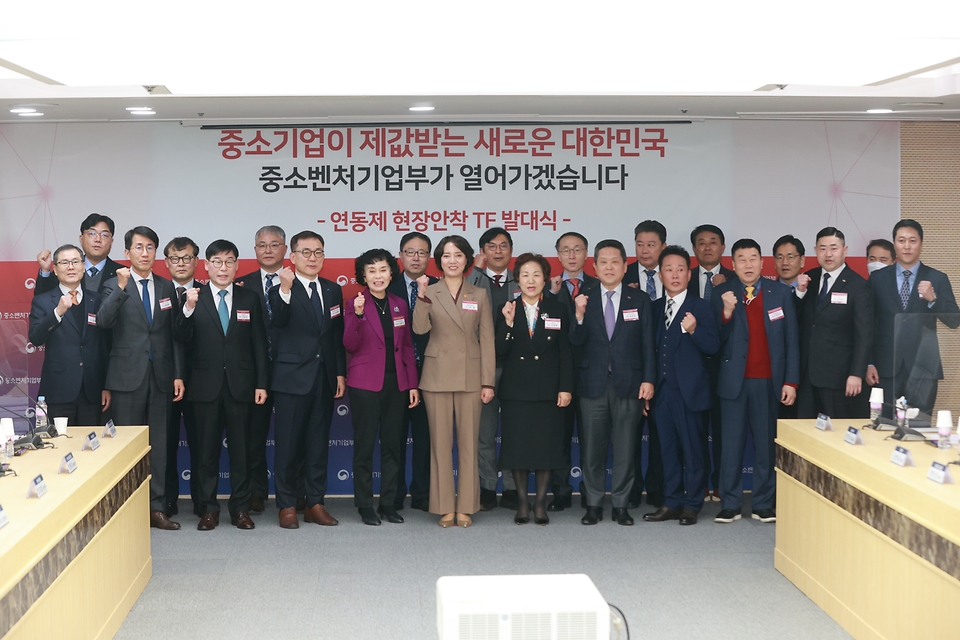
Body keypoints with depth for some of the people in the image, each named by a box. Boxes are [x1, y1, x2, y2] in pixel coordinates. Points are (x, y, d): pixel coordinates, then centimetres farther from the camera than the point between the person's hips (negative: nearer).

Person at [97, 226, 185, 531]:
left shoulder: (166, 286, 10)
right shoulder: (114, 285, 1)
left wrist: (178, 374, 4)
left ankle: (156, 507, 12)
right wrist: (121, 287, -27)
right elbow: (103, 321, -17)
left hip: (161, 376, 3)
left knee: (158, 443, 6)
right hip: (128, 376, -3)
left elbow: (174, 333, 10)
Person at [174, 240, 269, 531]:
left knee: (240, 448, 5)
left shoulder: (250, 299, 6)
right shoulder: (193, 298, 2)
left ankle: (240, 507, 14)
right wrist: (188, 308, -25)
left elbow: (259, 344, 6)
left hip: (240, 385, 1)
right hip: (206, 384, -1)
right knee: (207, 449, 5)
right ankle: (208, 508, 14)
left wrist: (261, 383, 0)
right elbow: (180, 337, -8)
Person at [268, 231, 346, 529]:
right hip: (292, 379, -4)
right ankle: (287, 505, 10)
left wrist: (340, 373, 7)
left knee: (318, 445, 10)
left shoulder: (333, 291, 11)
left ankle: (315, 504, 17)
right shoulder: (281, 291, -5)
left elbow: (338, 335, 13)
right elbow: (278, 321, -26)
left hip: (325, 379, 5)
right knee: (287, 445, 1)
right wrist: (286, 289, -41)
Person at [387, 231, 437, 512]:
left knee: (424, 436, 6)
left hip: (428, 371, 1)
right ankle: (394, 496, 15)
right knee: (395, 436, 6)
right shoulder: (388, 287, 3)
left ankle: (422, 495, 15)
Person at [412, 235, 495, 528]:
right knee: (440, 443, 2)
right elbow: (419, 328, -12)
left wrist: (488, 382, -1)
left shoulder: (479, 295, 7)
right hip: (437, 377, -1)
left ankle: (466, 507, 11)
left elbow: (487, 340, 5)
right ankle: (445, 508, 9)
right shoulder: (430, 293, 4)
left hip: (470, 377, 1)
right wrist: (422, 296, -25)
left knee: (469, 443, 3)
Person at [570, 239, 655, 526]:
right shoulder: (585, 300, 6)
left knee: (625, 448, 3)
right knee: (592, 447, 4)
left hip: (628, 384, -1)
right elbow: (577, 342, -2)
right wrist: (579, 315, -19)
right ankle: (594, 504, 14)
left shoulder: (640, 300, 5)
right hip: (593, 384, 1)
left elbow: (647, 343, 3)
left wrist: (648, 380, -5)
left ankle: (621, 504, 13)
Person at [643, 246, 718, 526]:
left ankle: (691, 505, 9)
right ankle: (672, 503, 17)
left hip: (689, 390, -5)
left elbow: (712, 347, -10)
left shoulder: (701, 307, -1)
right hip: (662, 389, 5)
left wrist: (694, 330, -26)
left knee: (693, 448, 0)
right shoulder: (655, 308, 13)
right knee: (668, 448, 10)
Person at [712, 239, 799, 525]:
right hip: (734, 380, 0)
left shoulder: (781, 292, 4)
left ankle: (763, 504, 12)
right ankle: (730, 504, 8)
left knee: (766, 443, 5)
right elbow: (716, 341, -2)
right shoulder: (723, 294, 3)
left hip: (768, 381, 0)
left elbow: (791, 340, 3)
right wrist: (726, 313, -19)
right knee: (731, 443, 2)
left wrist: (791, 381, -2)